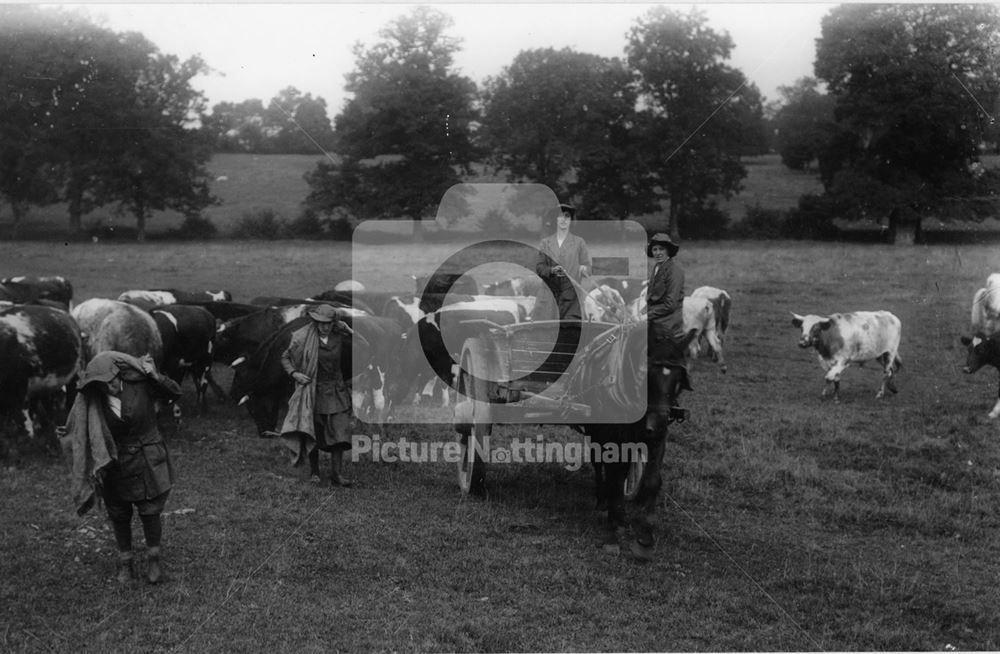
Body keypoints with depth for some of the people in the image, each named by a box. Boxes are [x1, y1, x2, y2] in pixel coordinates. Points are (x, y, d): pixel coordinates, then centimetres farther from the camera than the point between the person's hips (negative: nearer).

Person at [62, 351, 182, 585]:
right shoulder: (91, 400, -14)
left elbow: (175, 393, -11)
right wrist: (70, 433, -21)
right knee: (119, 515, 12)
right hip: (114, 464, 1)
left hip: (147, 459, -1)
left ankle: (153, 557, 26)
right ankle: (125, 561, 32)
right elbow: (84, 429, -2)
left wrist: (155, 377, -24)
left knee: (150, 512, 3)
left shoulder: (139, 382, -18)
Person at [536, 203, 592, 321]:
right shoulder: (546, 242, 13)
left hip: (571, 292, -1)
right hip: (550, 292, 1)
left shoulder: (579, 242, 10)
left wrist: (584, 269, -15)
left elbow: (587, 265, 8)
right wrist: (552, 270, -10)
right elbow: (539, 267, 9)